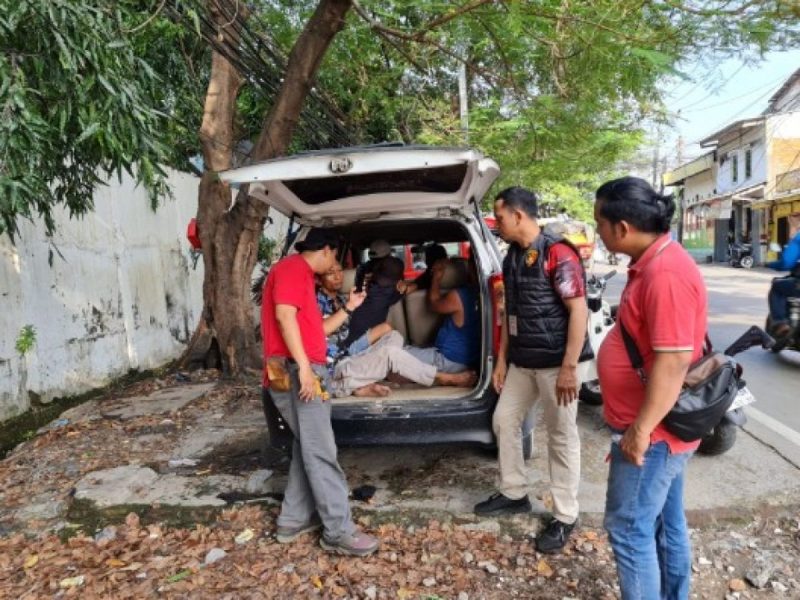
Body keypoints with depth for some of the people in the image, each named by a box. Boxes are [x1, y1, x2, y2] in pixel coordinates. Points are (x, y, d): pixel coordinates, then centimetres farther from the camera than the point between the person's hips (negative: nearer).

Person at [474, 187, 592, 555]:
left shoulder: (558, 253, -16)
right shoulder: (512, 258, 10)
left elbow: (579, 310, -19)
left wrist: (569, 368, -22)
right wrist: (501, 359, 14)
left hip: (556, 362, -8)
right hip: (522, 361, 9)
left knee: (561, 438, 3)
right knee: (504, 420, 14)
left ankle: (564, 517, 18)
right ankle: (513, 493, 32)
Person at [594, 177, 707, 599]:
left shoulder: (666, 273, -25)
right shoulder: (652, 262, 8)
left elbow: (672, 362, -28)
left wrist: (641, 429, -21)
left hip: (652, 432, -10)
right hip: (662, 428, 10)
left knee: (629, 529, 3)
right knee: (666, 525, 21)